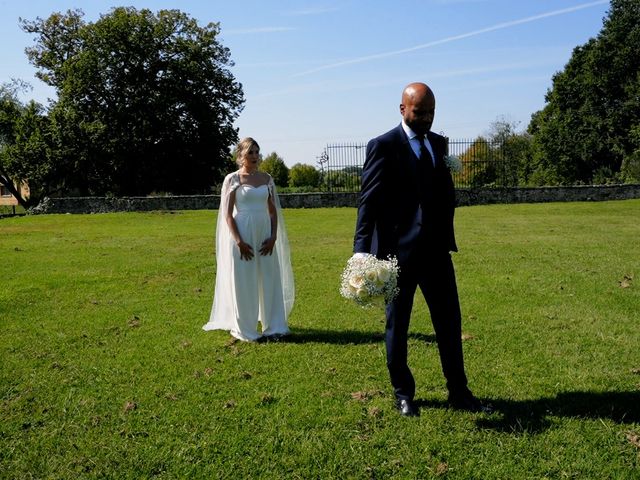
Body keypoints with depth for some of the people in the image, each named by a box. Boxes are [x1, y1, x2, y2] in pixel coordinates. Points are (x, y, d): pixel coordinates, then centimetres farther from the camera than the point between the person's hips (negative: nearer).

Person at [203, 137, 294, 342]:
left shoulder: (266, 178, 9)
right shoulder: (232, 179, -2)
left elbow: (273, 210, 10)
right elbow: (227, 213, -5)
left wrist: (274, 236, -3)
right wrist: (238, 240, -14)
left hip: (265, 234, 4)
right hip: (242, 234, -4)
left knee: (270, 280, 6)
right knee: (244, 282, 2)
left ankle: (273, 327, 17)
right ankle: (246, 330, 14)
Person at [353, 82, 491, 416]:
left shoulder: (438, 143, 12)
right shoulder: (384, 146, -7)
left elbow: (447, 193, 16)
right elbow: (369, 200, -13)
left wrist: (448, 237, 10)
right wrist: (362, 249, -22)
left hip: (436, 248, 6)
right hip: (398, 251, -5)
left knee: (449, 321, 11)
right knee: (397, 325, 9)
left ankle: (458, 392, 25)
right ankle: (403, 394, 25)